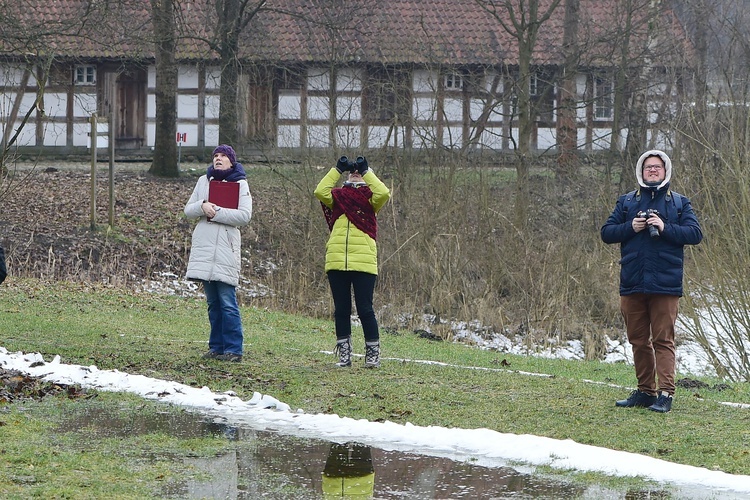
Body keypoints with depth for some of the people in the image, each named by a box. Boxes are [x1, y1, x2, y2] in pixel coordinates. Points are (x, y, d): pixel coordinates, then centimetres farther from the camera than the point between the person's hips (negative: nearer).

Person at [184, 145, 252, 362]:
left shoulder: (240, 184, 3)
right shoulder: (204, 181, 16)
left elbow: (244, 215, -8)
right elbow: (188, 210, 12)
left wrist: (216, 212, -12)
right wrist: (202, 206, -9)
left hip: (225, 248, -5)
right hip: (203, 246, 5)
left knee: (227, 302, -9)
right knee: (213, 302, 8)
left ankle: (233, 350, -8)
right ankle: (217, 347, 13)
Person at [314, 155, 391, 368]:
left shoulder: (370, 199, 9)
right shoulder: (338, 197, 14)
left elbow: (383, 193, -12)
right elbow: (320, 192, -4)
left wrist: (367, 171, -4)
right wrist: (337, 170, 0)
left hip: (363, 262, -3)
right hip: (337, 261, 3)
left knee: (365, 310, -3)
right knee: (341, 310, 7)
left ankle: (373, 355, 4)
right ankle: (344, 355, 14)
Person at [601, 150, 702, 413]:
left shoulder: (679, 203, 9)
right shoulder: (626, 202, 14)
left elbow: (695, 233, -1)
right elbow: (606, 232, 8)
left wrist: (665, 228, -14)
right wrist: (630, 228, -9)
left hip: (665, 283, -3)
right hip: (632, 283, 3)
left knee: (663, 340, -7)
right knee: (638, 340, 8)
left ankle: (665, 393, -11)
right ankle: (645, 391, 16)